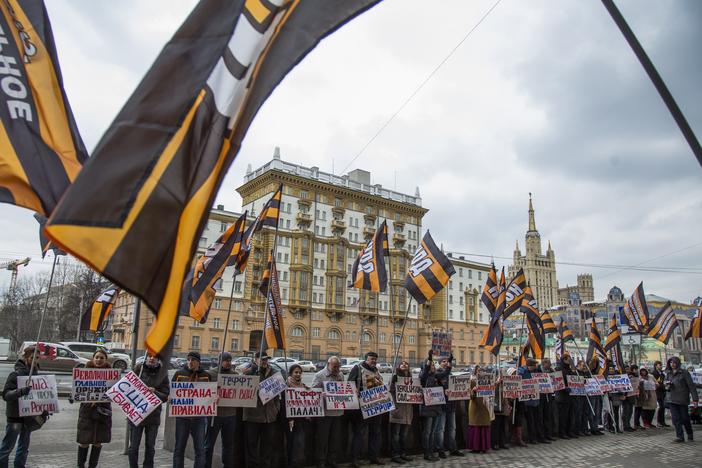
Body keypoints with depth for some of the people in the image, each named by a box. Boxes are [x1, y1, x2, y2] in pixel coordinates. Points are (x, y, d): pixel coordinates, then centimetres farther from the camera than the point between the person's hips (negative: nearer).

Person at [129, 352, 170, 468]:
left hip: (153, 416, 0)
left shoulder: (162, 373, -2)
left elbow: (165, 396, -3)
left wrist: (155, 392, -20)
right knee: (133, 446, 5)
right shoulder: (138, 369, -2)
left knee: (150, 447, 12)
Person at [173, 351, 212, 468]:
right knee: (179, 448, 9)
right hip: (182, 415, 0)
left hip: (199, 417, 0)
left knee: (200, 449, 5)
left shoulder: (206, 376, 5)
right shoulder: (179, 374, 2)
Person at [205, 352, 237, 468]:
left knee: (228, 444, 15)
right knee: (209, 444, 5)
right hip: (214, 414, -4)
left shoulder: (235, 374, 8)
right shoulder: (211, 373, -4)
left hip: (230, 414, 4)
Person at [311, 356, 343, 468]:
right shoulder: (319, 376, -6)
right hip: (324, 412, -5)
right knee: (322, 438, 2)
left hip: (338, 412, 5)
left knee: (336, 438, 12)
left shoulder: (341, 375, 13)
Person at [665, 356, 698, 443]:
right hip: (671, 399, 4)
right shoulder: (668, 373, 9)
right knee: (676, 419, -2)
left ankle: (690, 435, 30)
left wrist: (695, 399, -13)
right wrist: (667, 384, -2)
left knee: (684, 418, 7)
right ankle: (680, 436, 3)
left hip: (682, 399, -4)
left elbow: (691, 386, -9)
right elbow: (665, 381, 24)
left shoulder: (684, 373, -7)